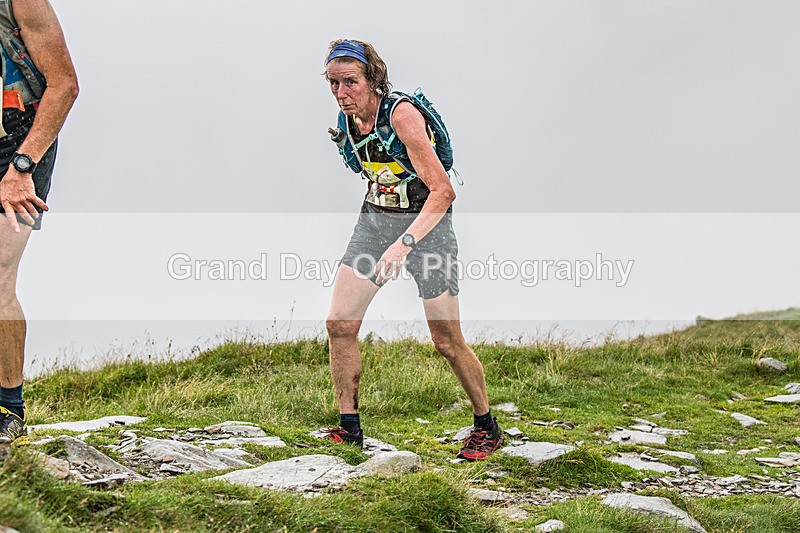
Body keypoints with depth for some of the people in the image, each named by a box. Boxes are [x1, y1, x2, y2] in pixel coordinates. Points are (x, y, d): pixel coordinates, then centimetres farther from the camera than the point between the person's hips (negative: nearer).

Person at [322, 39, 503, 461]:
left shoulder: (402, 114, -24)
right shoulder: (348, 118, -2)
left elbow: (443, 191, -27)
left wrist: (404, 244, -34)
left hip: (425, 223, -6)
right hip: (374, 218, 7)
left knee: (447, 343, -3)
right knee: (339, 325, -5)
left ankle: (487, 428, 16)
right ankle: (349, 428, 8)